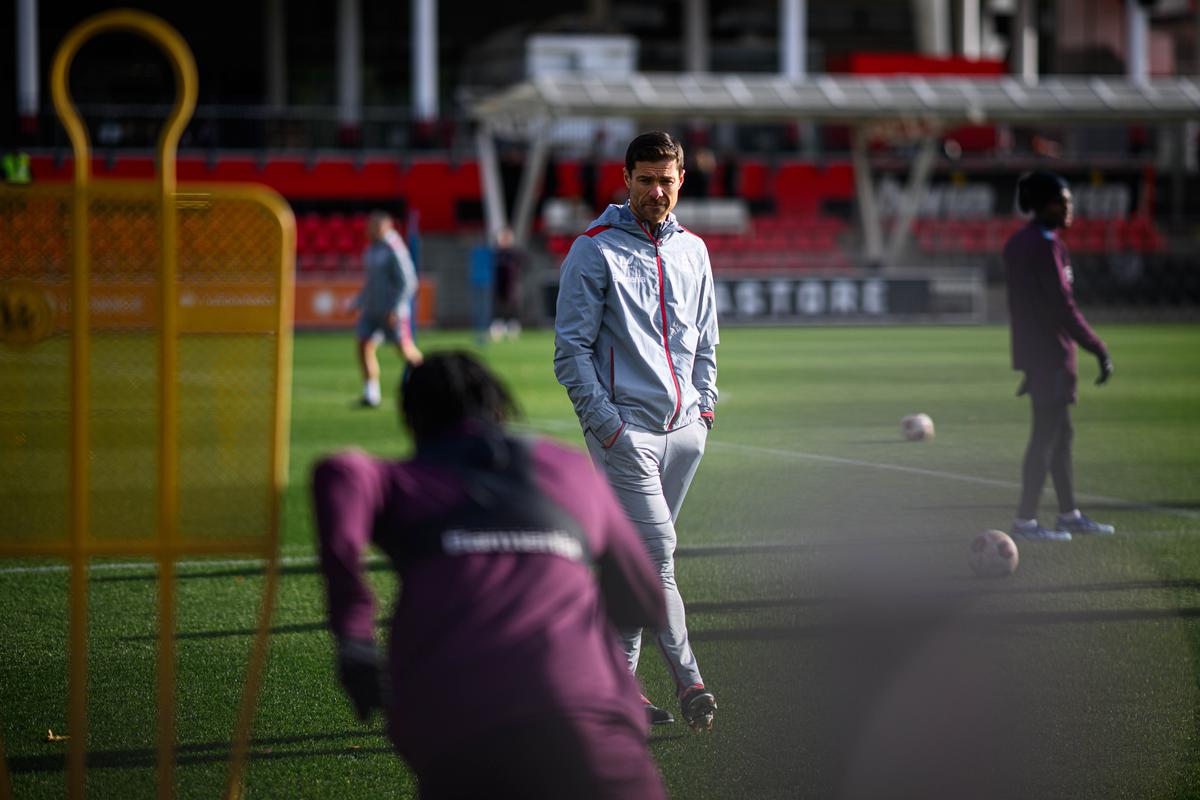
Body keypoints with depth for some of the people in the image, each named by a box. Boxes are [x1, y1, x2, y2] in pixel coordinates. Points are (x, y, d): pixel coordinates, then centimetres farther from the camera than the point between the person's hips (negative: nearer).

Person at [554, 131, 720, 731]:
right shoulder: (594, 251, -4)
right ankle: (687, 682, -10)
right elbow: (571, 347, -6)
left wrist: (704, 405, 11)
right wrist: (604, 422, -13)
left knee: (636, 555, 8)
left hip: (684, 429, 6)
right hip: (625, 428, -6)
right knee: (656, 552, -12)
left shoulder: (693, 251, 15)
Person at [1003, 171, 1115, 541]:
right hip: (1051, 352, -10)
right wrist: (1099, 349, -17)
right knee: (1046, 436, -6)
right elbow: (1063, 306, -20)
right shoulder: (1046, 246, -16)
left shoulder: (1017, 243, 14)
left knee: (1061, 434, 15)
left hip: (1031, 350, 10)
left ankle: (1069, 514, 21)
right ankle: (1025, 521, -4)